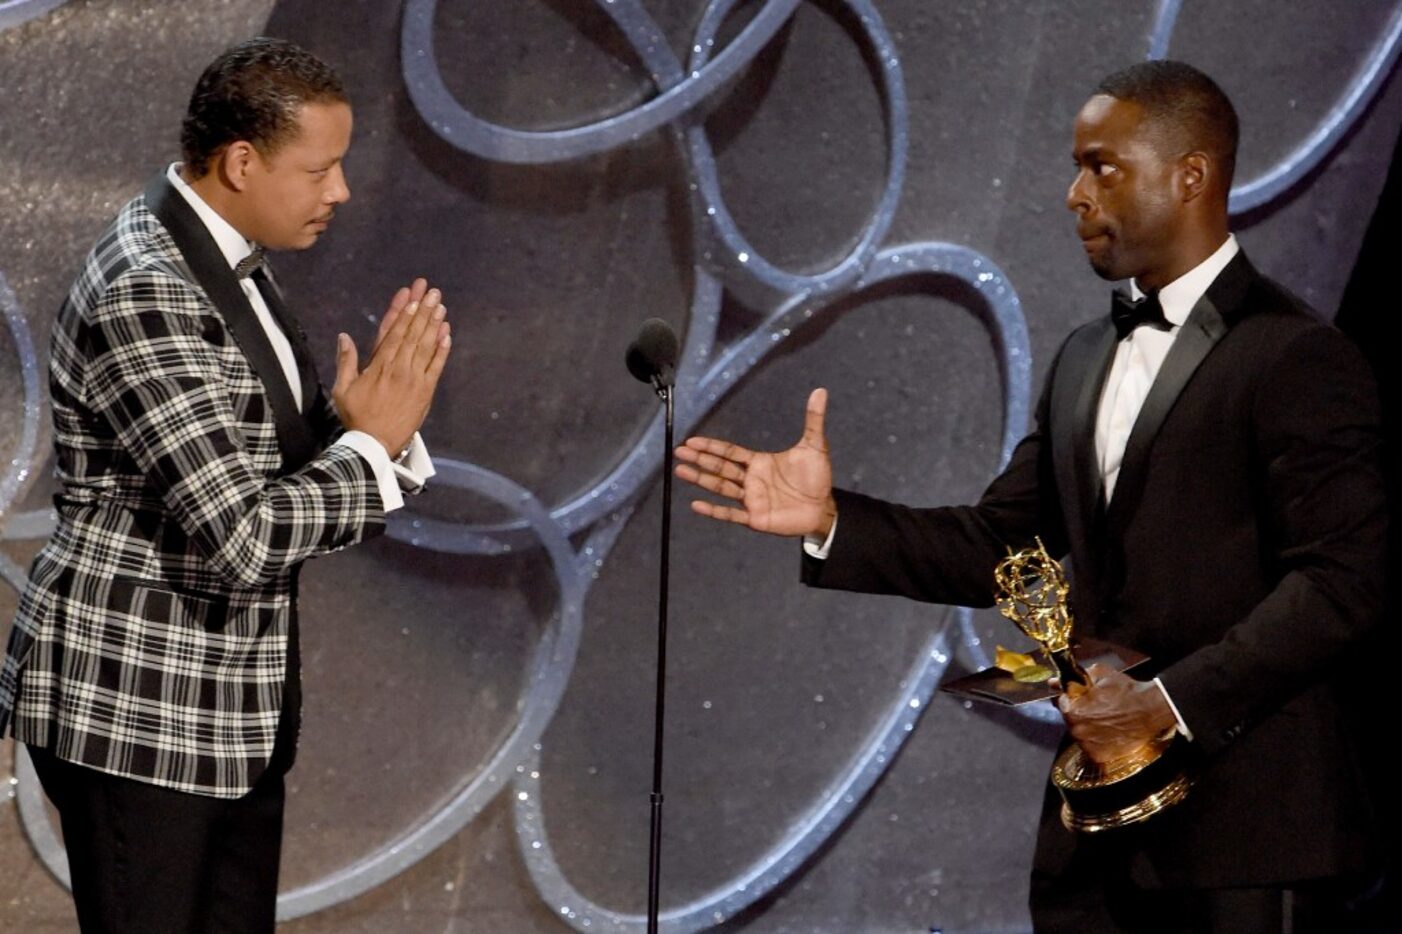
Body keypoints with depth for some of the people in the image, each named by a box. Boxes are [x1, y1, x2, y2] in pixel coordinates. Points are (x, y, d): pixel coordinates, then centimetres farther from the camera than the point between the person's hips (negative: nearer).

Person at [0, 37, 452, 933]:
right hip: (133, 708, -9)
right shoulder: (143, 297, -22)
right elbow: (241, 537, -27)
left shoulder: (227, 256, 8)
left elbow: (279, 458, 12)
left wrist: (380, 416, -7)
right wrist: (373, 444, -14)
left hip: (236, 706, 9)